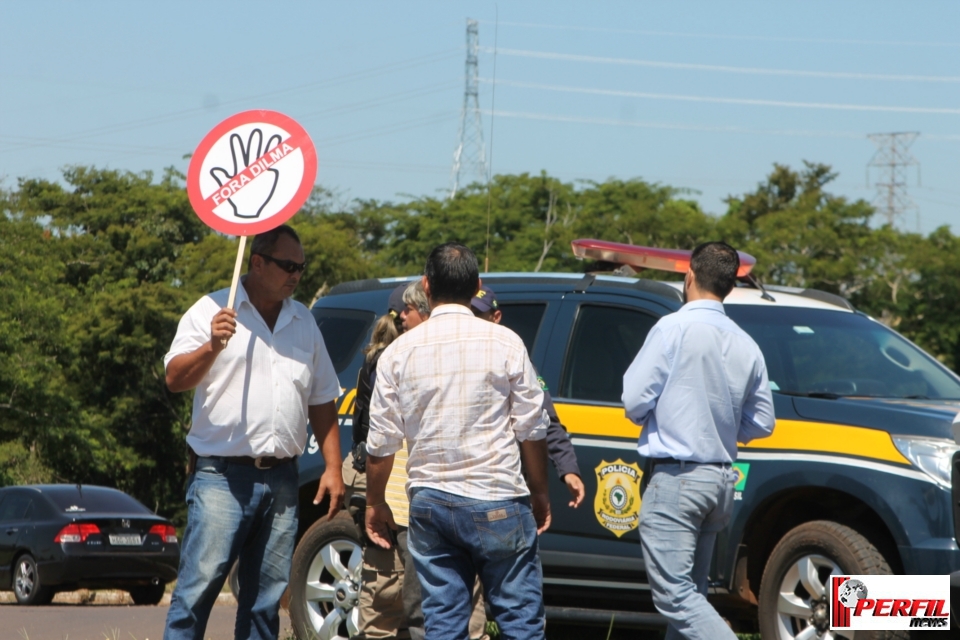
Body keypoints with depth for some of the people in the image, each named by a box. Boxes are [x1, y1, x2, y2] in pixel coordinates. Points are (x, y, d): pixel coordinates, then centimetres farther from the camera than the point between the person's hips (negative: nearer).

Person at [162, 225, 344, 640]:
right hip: (221, 476, -5)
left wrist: (333, 468, 11)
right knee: (199, 586, -11)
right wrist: (212, 347, -27)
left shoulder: (303, 322, 16)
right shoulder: (212, 311, 0)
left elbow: (322, 402, 20)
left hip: (281, 480, 5)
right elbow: (175, 380, -10)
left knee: (267, 598, 7)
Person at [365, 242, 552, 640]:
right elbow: (532, 429, 0)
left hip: (429, 503, 3)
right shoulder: (504, 343, -4)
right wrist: (540, 494, 13)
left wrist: (375, 503, 20)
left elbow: (381, 442, 6)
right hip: (496, 501, -3)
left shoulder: (399, 351, 3)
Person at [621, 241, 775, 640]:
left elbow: (635, 401, -12)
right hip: (721, 480, 7)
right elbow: (762, 423, 13)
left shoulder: (674, 328, -11)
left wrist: (650, 418, 10)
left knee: (674, 594, -12)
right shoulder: (746, 345, 7)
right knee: (691, 594, 15)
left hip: (676, 477, -7)